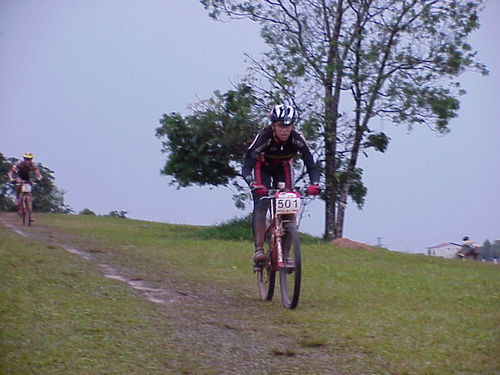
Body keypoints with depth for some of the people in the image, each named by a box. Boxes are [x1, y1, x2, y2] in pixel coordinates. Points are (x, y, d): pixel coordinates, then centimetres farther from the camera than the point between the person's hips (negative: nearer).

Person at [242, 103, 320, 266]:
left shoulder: (297, 139, -30)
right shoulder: (263, 137, -36)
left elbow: (311, 166, -29)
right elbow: (246, 168, -39)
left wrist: (314, 184, -49)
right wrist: (253, 185, -58)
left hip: (283, 168, 2)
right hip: (263, 168, -2)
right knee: (261, 205, -21)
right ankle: (259, 249, -24)